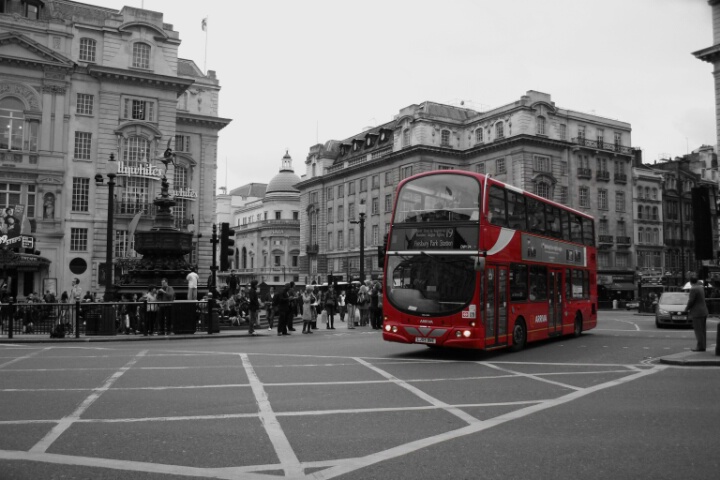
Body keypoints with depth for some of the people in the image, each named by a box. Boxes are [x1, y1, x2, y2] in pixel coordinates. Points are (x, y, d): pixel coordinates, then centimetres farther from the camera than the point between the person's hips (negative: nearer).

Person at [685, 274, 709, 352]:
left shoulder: (693, 289, -18)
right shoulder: (701, 287, 8)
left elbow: (691, 301, -18)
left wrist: (687, 308, -2)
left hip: (697, 313, -9)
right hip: (703, 311, 9)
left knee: (698, 330, -7)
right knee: (702, 330, 10)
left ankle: (700, 347, -8)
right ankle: (702, 346, 14)